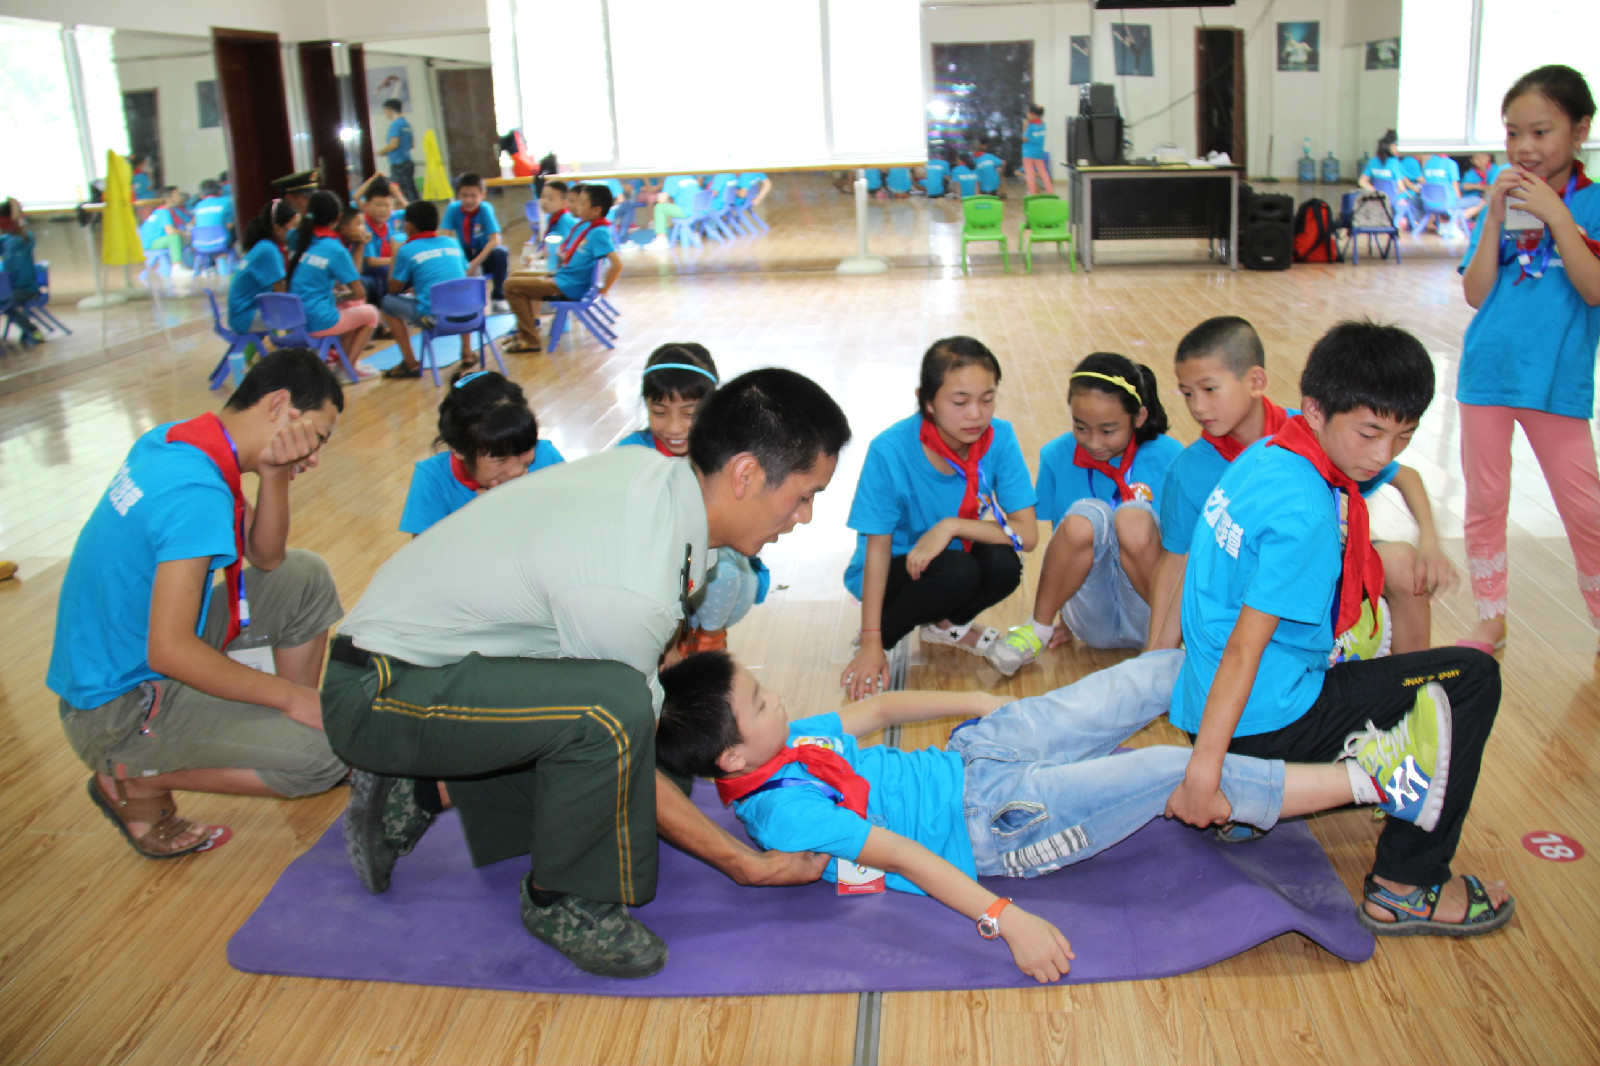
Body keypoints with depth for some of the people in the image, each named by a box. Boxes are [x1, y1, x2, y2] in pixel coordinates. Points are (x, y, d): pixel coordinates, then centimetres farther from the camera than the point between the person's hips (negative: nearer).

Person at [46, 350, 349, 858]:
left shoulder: (172, 439, 0)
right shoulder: (197, 493, -29)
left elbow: (267, 557, 7)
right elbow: (170, 652, -31)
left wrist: (272, 474, -12)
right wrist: (287, 693, -19)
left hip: (126, 643, 10)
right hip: (117, 710, -9)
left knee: (306, 577, 10)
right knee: (325, 754, -18)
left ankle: (287, 726, 18)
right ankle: (133, 781, -2)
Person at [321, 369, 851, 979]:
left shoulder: (652, 469, -7)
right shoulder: (630, 588, -32)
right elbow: (619, 730, -20)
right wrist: (747, 865, -12)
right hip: (377, 694, -9)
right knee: (611, 709, -32)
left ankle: (416, 799, 18)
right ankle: (563, 899, -8)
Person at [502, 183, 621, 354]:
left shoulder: (599, 232, -20)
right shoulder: (581, 225, 8)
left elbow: (617, 264, -30)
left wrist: (603, 290, -22)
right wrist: (561, 254, 8)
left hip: (569, 287, -10)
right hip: (561, 276, 10)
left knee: (512, 286, -12)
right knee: (518, 277, 24)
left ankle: (530, 340, -5)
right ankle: (524, 330, 27)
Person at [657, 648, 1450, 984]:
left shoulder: (786, 741, 3)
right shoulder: (783, 811, -23)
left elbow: (879, 710, 15)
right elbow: (899, 855, -30)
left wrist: (984, 701, 20)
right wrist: (1003, 918, -34)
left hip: (974, 753, 9)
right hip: (990, 825, -8)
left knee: (1158, 677, 5)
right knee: (1187, 773, -14)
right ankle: (1369, 778, 0)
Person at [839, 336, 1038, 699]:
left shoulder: (999, 438, -17)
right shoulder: (890, 450, -25)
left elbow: (1027, 534, -18)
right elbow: (878, 545, -20)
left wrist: (953, 525, -31)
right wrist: (871, 643, -20)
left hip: (953, 557, 4)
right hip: (895, 569, -4)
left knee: (1003, 565, -28)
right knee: (958, 572, -33)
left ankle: (945, 624, 4)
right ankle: (882, 636, -6)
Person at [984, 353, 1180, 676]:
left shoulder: (1170, 458, -7)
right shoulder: (1057, 456, -2)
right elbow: (1065, 545, 6)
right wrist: (1066, 617, 8)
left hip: (1147, 617, -1)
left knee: (1134, 518, -30)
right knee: (1085, 517, -28)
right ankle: (1037, 631, -9)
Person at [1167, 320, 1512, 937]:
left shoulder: (1262, 455, 2)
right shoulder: (1304, 511, -25)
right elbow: (1244, 647, -27)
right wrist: (1204, 770, -26)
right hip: (1268, 722, -10)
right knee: (1473, 678, -3)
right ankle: (1405, 889, 0)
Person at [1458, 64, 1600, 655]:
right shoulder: (1503, 199, 3)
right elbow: (1476, 292, -5)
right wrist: (1495, 218, -14)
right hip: (1488, 370, 3)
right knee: (1485, 502, 11)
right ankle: (1490, 619, 24)